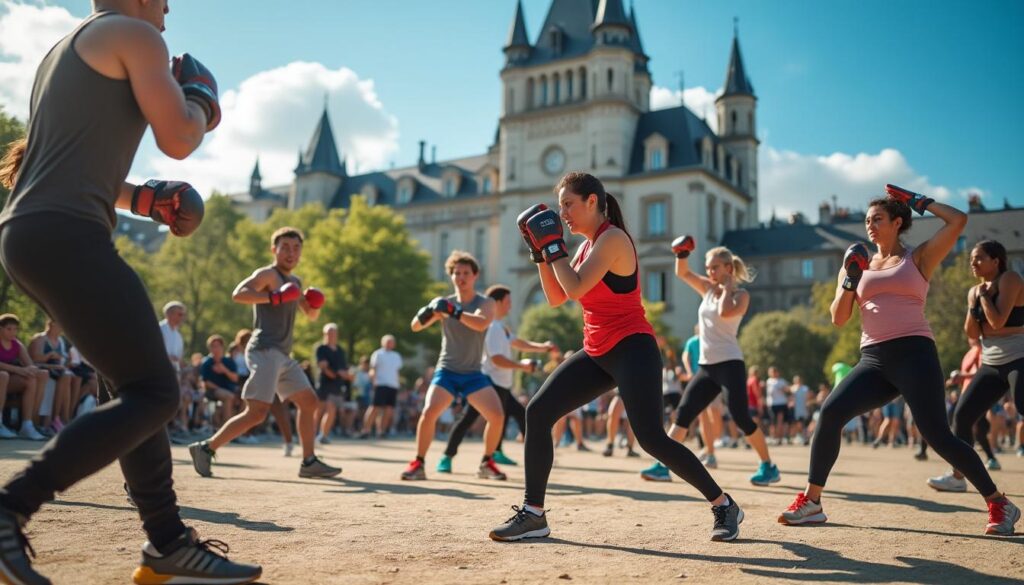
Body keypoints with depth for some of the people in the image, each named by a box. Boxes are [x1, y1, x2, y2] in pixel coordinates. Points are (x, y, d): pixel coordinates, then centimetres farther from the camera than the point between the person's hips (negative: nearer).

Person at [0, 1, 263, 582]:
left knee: (142, 386, 10)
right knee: (155, 393, -10)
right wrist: (201, 96, 13)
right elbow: (179, 139, -8)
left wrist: (139, 198, 25)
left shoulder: (63, 52, 28)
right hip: (64, 235, -10)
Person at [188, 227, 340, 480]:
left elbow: (311, 316, 29)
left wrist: (315, 304, 7)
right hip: (265, 351, -9)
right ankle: (206, 449, -6)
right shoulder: (267, 274, -5)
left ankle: (309, 462, 15)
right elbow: (238, 294, -21)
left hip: (282, 355, 9)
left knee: (309, 402, 9)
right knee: (257, 412, -16)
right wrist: (273, 297, -28)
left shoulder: (295, 282, 21)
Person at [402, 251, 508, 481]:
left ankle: (487, 463, 7)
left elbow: (481, 324, -26)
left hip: (473, 374, 0)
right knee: (428, 412, -21)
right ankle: (418, 464, -6)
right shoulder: (444, 302, 3)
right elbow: (415, 327, -2)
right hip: (446, 371, 1)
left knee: (497, 416, -14)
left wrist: (454, 312, -41)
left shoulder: (486, 303, -4)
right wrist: (428, 311, -25)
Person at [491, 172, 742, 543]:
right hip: (597, 352, 9)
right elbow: (556, 298, 13)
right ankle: (533, 514, 3)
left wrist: (553, 244, -15)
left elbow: (576, 288, -24)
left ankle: (724, 506, 7)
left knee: (652, 439, -13)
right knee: (538, 412, -2)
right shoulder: (588, 245, 14)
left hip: (632, 349, -9)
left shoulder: (612, 238, -13)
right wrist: (540, 251, 6)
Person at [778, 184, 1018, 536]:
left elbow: (958, 220, -4)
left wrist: (917, 201, 6)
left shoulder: (918, 258, 9)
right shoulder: (858, 265, 18)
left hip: (914, 354, -3)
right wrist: (850, 279, 1)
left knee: (938, 436, -12)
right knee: (830, 412, -16)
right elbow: (838, 319, 12)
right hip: (874, 360, 4)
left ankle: (1000, 504, 7)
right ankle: (811, 502, -8)